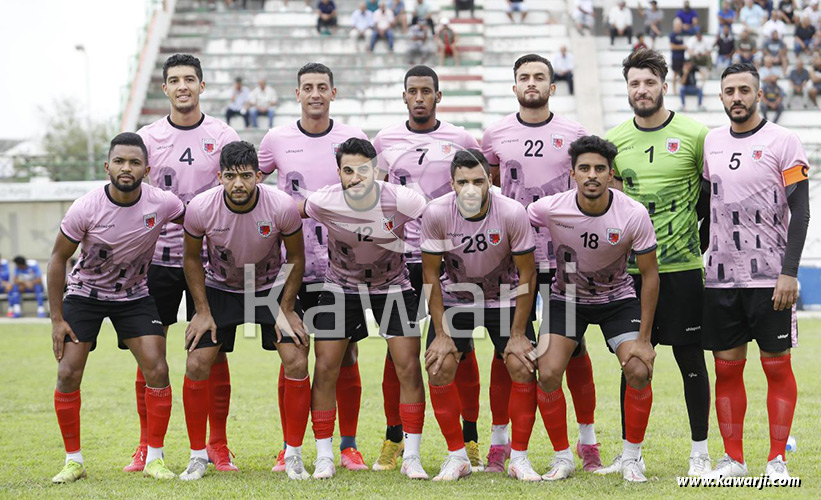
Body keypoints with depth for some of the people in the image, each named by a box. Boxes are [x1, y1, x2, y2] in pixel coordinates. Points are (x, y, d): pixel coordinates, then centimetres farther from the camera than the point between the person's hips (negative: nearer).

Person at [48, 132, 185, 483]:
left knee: (157, 371, -12)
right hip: (84, 293, -1)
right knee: (68, 373, -10)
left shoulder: (161, 204, -19)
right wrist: (56, 319, -11)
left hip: (134, 296, 1)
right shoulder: (85, 209, -23)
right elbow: (58, 259, -10)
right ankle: (74, 460, 6)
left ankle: (154, 458, 2)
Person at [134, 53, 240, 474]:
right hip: (157, 254, 1)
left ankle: (217, 446, 10)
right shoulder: (147, 137, 5)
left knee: (214, 352, 1)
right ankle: (147, 446, 12)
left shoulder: (223, 136, 2)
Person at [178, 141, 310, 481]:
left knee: (297, 362, -14)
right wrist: (202, 311, -8)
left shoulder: (283, 207, -26)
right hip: (219, 287, 1)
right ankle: (198, 456, 5)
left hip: (273, 287, 0)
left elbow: (296, 257, -8)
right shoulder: (201, 208, -24)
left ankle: (293, 455, 2)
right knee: (196, 364, -11)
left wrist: (286, 310, -9)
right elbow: (192, 257, -5)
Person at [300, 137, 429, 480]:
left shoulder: (399, 200, -25)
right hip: (341, 286, 1)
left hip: (393, 285, 0)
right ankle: (324, 457, 6)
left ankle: (411, 457, 1)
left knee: (409, 367, -10)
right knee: (325, 369, -6)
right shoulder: (323, 202, -23)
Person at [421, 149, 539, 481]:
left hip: (505, 298, -1)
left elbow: (527, 275, -14)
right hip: (454, 299, 1)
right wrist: (441, 333, -14)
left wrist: (518, 334, -14)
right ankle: (457, 456, 2)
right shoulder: (436, 214, -22)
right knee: (439, 368, -13)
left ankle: (519, 457, 2)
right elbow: (431, 275, -11)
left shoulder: (512, 214, -24)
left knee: (523, 368, -14)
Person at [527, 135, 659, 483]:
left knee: (639, 370, -18)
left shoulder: (634, 215, -23)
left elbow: (650, 275, -13)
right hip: (566, 297, 1)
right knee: (547, 374, -16)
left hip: (618, 298, 0)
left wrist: (643, 338, -13)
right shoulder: (549, 209, -23)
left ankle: (631, 459, 3)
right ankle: (563, 458, 4)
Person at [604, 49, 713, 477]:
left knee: (690, 358, 2)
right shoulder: (614, 140, 5)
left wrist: (698, 238, 0)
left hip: (682, 267, -2)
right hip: (631, 268, 3)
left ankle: (700, 452, 11)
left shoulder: (695, 135, -3)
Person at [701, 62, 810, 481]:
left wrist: (789, 273, -15)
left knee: (777, 366, 0)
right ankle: (733, 458, 12)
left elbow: (800, 212, -8)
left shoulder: (782, 142, -5)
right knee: (727, 367, 5)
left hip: (769, 277, -4)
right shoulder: (711, 143, 10)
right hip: (720, 276, 4)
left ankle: (777, 460, 6)